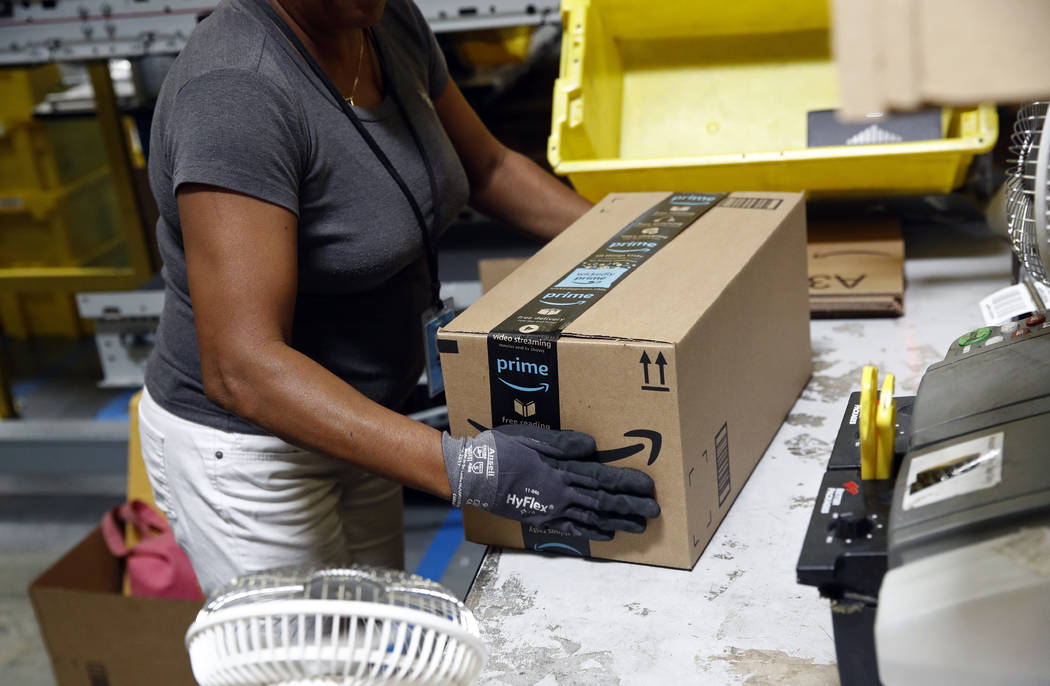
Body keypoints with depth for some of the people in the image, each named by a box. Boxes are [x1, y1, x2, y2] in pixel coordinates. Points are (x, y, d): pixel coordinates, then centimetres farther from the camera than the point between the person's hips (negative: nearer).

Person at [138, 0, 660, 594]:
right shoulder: (232, 92, -29)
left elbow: (489, 169, 12)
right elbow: (240, 367, -35)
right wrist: (460, 467, -40)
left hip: (354, 416, 8)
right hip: (246, 450, -8)